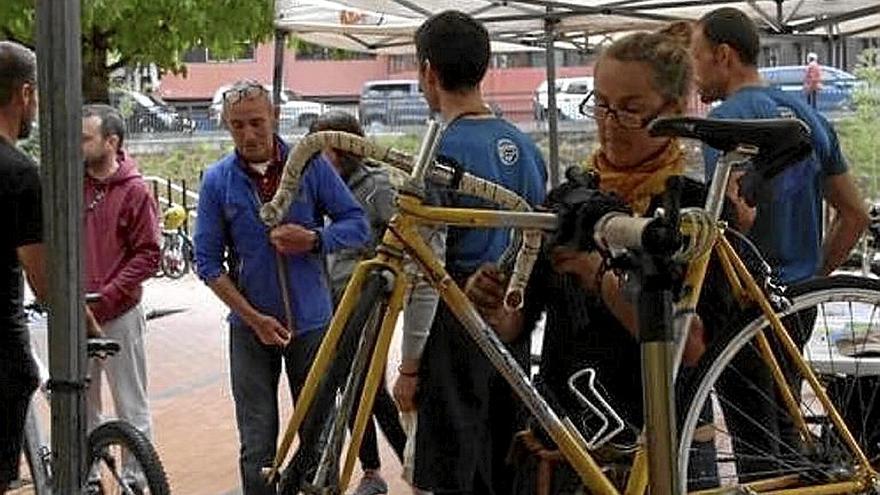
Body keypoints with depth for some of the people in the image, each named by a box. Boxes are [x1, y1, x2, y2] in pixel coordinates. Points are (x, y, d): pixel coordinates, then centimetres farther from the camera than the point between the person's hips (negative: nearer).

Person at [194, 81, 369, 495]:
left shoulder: (311, 165, -1)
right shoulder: (218, 180, -1)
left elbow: (357, 225, 0)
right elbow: (208, 262, -1)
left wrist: (314, 239, -19)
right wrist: (254, 318, -10)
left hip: (311, 323, 0)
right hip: (251, 326, 0)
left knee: (319, 437, 8)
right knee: (257, 448, 1)